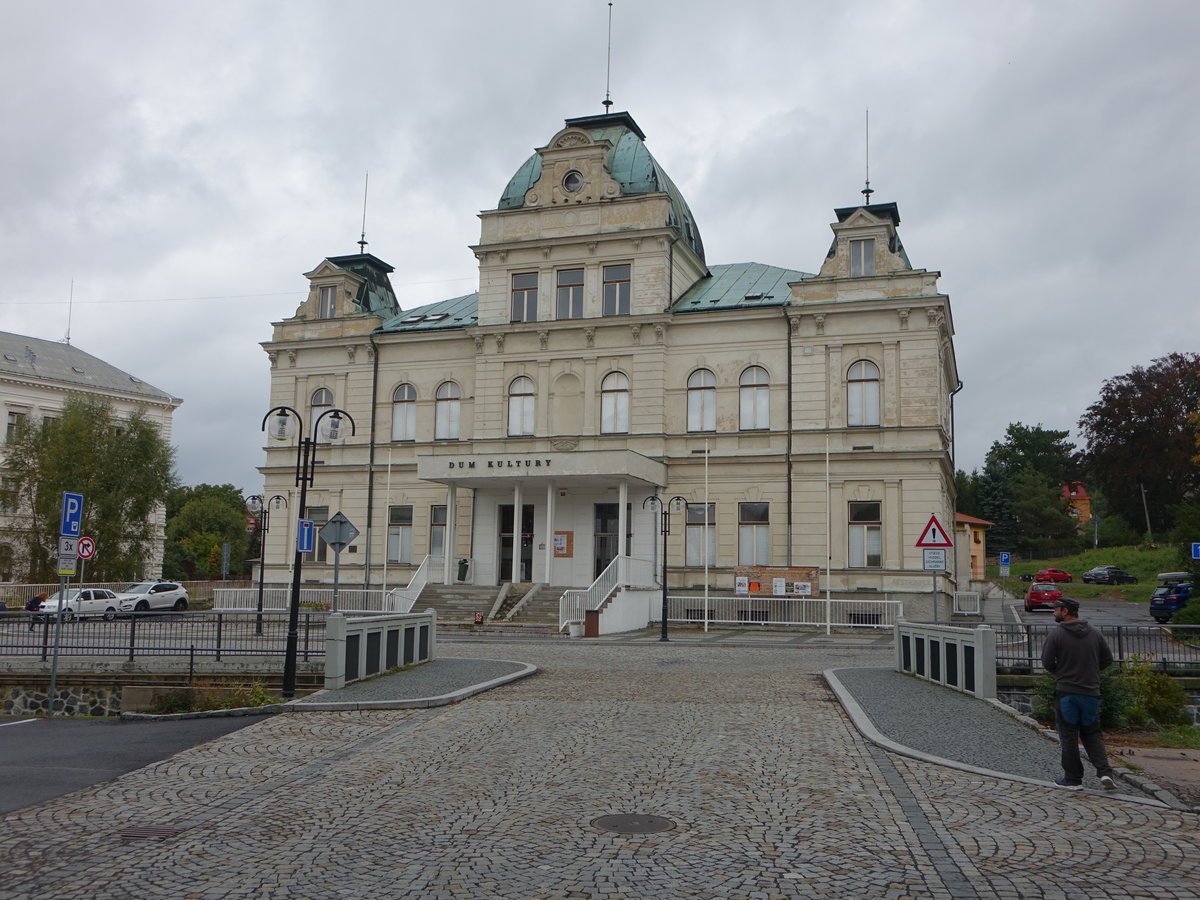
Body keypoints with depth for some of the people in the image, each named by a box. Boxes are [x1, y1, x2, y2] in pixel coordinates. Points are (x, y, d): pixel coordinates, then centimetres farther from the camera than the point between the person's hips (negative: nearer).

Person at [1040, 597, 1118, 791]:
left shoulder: (1056, 635, -9)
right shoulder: (1095, 634, 5)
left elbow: (1047, 662, -8)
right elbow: (1107, 660, 9)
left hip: (1066, 692, -4)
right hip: (1091, 692, 4)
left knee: (1069, 736, 4)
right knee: (1092, 734, 15)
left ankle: (1073, 779, 8)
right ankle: (1104, 771, -1)